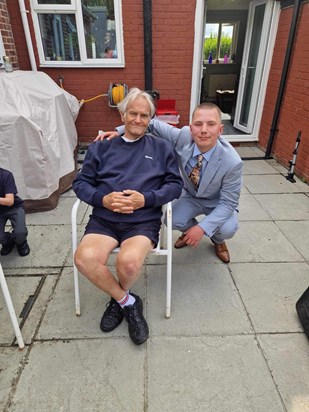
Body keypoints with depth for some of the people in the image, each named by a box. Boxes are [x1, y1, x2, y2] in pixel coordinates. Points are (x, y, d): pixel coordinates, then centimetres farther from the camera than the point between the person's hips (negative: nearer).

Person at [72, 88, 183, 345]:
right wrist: (102, 199, -10)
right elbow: (81, 183, 11)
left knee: (129, 262, -31)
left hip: (144, 220, -1)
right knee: (85, 259, -27)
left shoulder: (162, 148, 13)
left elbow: (175, 185, 6)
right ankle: (128, 302, 2)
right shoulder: (101, 147, 16)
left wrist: (146, 199, -11)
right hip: (104, 218, 2)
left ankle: (119, 298, 9)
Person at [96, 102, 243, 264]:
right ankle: (189, 230, 15)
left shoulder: (233, 162, -33)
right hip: (191, 196, 2)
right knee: (172, 219, -23)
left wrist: (203, 227, -33)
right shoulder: (183, 136, -27)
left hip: (218, 202, -2)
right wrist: (119, 131, -22)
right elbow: (153, 124, -13)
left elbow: (228, 202, -24)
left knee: (227, 229, -28)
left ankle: (217, 240, 11)